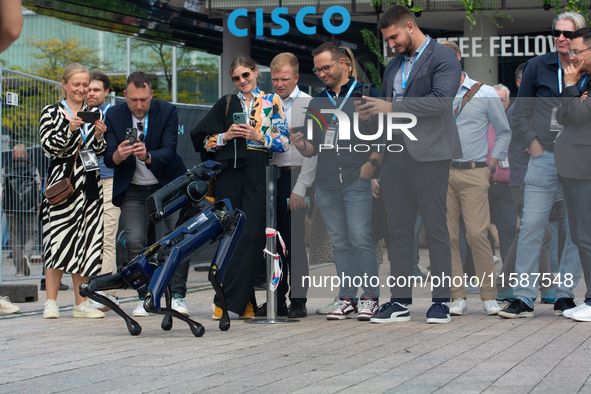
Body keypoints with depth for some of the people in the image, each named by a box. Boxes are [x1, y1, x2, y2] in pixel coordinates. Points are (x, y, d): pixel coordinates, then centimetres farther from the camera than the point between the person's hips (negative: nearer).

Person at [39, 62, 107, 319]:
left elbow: (100, 153, 12)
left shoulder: (94, 113, 15)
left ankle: (81, 302, 7)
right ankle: (51, 302, -7)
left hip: (89, 184, 4)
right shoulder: (51, 112, 5)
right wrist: (69, 128, -19)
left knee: (86, 241, 2)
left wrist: (99, 136, -8)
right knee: (59, 238, -10)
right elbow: (48, 146, -6)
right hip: (62, 182, -4)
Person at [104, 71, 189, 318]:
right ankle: (145, 297, -1)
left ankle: (177, 296, -8)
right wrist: (118, 155, -35)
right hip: (133, 190, 1)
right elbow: (108, 159, -10)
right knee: (135, 242, -10)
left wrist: (148, 156, -41)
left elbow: (169, 150, -20)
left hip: (167, 186, -1)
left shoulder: (167, 111, -10)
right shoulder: (114, 116, -5)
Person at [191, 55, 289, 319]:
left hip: (258, 173, -2)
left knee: (253, 233, -13)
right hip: (229, 173, 2)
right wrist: (225, 136, -3)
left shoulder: (272, 102, 11)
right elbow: (204, 141, 14)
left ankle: (227, 299, -13)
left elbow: (284, 142, 4)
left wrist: (258, 136, -9)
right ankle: (244, 301, 3)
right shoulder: (226, 104, 16)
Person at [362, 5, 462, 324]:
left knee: (435, 230, -3)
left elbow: (440, 100, -18)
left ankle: (441, 300, 3)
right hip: (396, 155, 7)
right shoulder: (393, 66, 20)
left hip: (429, 156, -7)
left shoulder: (443, 59, -2)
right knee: (398, 231, 5)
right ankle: (400, 301, 9)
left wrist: (393, 106, -13)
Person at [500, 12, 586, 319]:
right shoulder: (538, 66, 5)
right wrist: (535, 146, -2)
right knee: (531, 226, -6)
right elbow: (520, 115, 9)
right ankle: (524, 297, -4)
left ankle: (565, 294, 14)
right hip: (544, 158, -1)